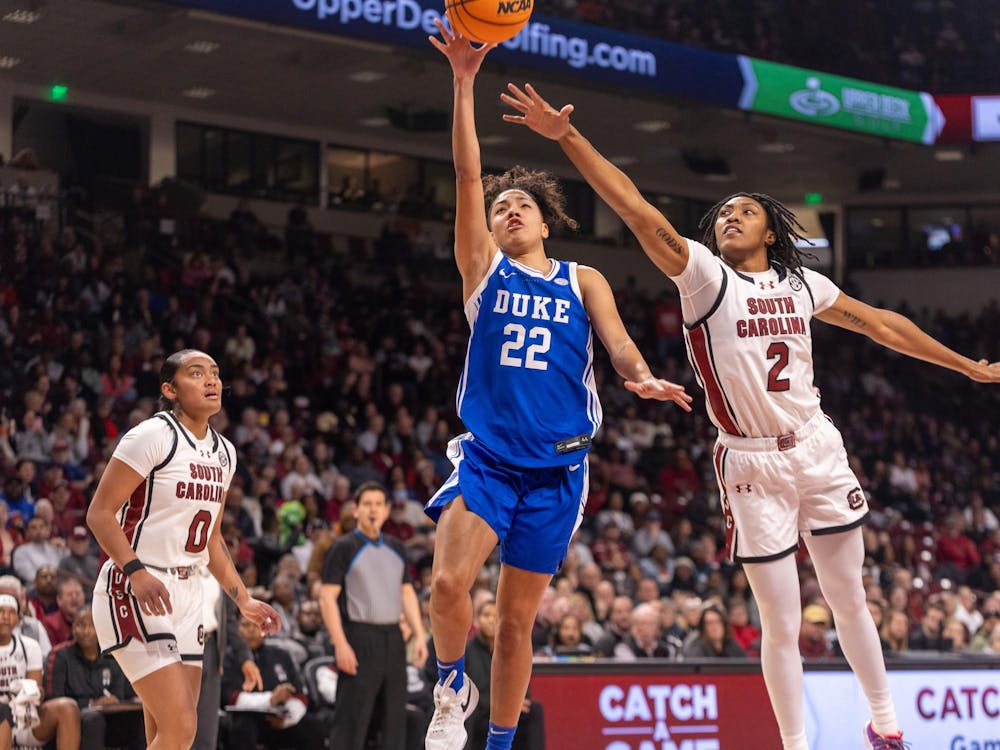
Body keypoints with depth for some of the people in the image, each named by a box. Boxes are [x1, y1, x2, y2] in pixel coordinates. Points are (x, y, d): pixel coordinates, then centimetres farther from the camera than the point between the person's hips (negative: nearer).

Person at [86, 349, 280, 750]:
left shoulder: (224, 452, 13)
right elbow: (100, 513, -15)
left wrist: (243, 600, 18)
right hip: (134, 593, -8)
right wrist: (136, 572, -28)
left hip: (185, 595, 9)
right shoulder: (152, 436, -12)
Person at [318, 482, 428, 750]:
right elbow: (327, 597, -8)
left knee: (394, 717, 7)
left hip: (392, 637, 6)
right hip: (359, 637, -6)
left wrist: (419, 635, 7)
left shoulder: (396, 548, 15)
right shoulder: (344, 548, -3)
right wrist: (340, 644, -16)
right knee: (352, 719, -8)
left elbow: (407, 594, 18)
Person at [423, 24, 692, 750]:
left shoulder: (582, 281, 11)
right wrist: (465, 82, -12)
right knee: (449, 582, -23)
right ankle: (453, 688, 5)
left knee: (518, 620, 5)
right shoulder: (485, 268, 7)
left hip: (556, 467, 1)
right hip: (486, 456, -1)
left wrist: (642, 378, -28)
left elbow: (616, 339, -4)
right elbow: (468, 174, -3)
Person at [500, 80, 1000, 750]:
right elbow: (637, 209, -16)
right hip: (752, 467, -3)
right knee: (783, 625, 0)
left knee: (849, 598, 13)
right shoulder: (703, 275, -4)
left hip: (817, 450, 3)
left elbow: (880, 324, 19)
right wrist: (567, 137, -27)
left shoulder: (802, 285, 8)